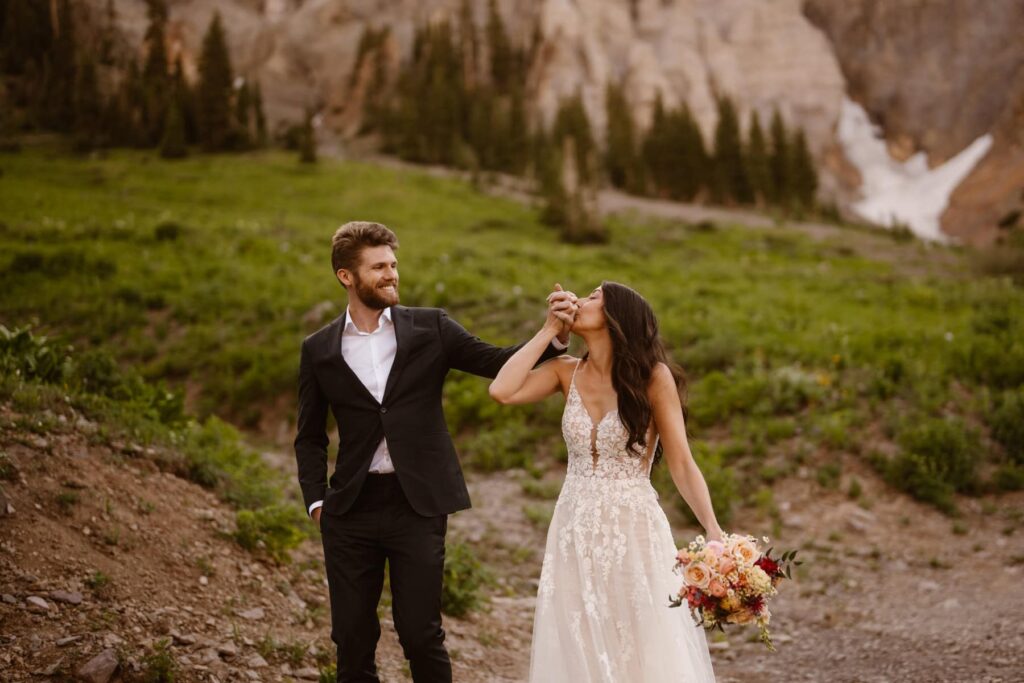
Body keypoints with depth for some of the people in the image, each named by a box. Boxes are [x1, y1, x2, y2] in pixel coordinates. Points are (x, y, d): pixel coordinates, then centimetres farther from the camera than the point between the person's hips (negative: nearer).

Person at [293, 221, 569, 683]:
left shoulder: (430, 329, 2)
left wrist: (555, 337, -22)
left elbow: (498, 362, -6)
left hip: (418, 506, -1)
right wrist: (316, 501, 1)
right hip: (351, 508, 2)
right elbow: (310, 437, 12)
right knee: (352, 639, 8)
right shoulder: (319, 350, 5)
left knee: (421, 635, 1)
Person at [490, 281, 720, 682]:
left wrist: (714, 533, -22)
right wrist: (549, 330, -5)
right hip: (575, 533, 4)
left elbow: (681, 464, -9)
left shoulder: (653, 377, -7)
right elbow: (502, 391, -11)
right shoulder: (568, 372, 4)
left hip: (633, 532, -4)